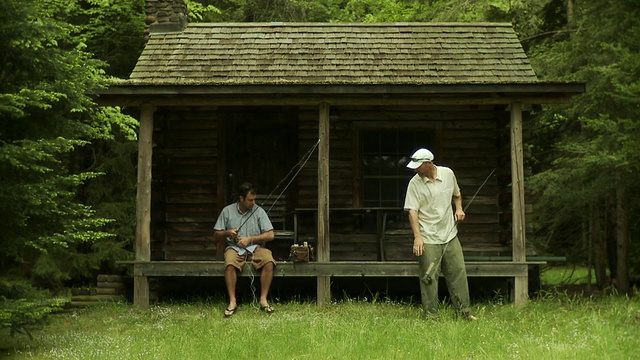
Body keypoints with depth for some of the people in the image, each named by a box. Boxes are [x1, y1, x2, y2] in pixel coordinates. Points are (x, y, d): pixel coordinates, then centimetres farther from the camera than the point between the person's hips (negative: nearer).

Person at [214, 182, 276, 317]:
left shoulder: (259, 211, 3)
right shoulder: (227, 211, 5)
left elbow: (270, 235, -1)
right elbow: (216, 235, 9)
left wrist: (250, 239, -10)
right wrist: (227, 233, -13)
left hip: (256, 248, 1)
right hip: (234, 248, 0)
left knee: (269, 262, -31)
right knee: (230, 264, -35)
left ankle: (263, 300, -22)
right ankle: (232, 301, -26)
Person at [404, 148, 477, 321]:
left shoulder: (448, 174, 2)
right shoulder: (415, 183, -9)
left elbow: (456, 194, 22)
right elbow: (412, 211, -14)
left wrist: (459, 208, 4)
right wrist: (417, 237, -23)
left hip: (450, 235, 4)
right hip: (428, 239, -4)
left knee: (458, 272, 8)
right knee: (429, 277, -2)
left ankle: (465, 311, 18)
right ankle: (431, 316, 7)